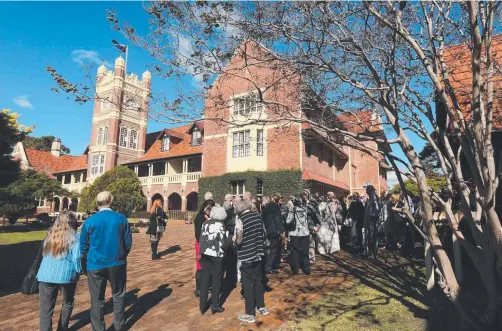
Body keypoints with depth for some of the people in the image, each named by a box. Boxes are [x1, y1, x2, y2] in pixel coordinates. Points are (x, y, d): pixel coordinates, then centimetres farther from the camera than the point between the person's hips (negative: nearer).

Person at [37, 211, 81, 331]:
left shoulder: (50, 234, 8)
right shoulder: (75, 236, -7)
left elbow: (44, 254, 21)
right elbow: (76, 257, -11)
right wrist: (78, 271, 4)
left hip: (46, 275, 3)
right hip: (66, 275, -2)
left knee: (46, 308, 7)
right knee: (68, 303, 21)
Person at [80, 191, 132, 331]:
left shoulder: (90, 221, -9)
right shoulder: (121, 218, -9)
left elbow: (83, 245, 0)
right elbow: (128, 242, -3)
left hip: (96, 265, -1)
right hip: (117, 263, 1)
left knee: (97, 299, 12)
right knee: (118, 295, 18)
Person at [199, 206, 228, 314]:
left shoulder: (205, 223, 3)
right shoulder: (220, 225, -11)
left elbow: (201, 238, 3)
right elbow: (222, 242, -11)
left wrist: (202, 250, 11)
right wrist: (224, 249, 9)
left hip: (205, 254, 4)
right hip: (217, 255, -4)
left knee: (204, 279, 12)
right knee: (216, 280, 9)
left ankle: (203, 306, 18)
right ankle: (215, 305, 16)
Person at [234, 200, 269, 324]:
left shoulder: (241, 220, -16)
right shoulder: (257, 215, -1)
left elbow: (239, 242, -17)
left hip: (246, 256, -6)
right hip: (258, 253, 6)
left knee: (248, 284, 5)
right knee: (258, 281, 20)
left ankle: (250, 314, 15)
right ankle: (261, 307, 32)